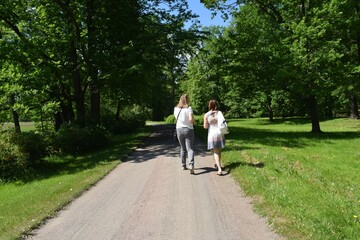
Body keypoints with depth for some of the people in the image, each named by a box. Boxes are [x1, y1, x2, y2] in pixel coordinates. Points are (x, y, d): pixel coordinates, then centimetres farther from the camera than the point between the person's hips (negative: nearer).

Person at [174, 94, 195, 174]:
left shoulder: (176, 109, 3)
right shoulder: (189, 108, -10)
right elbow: (191, 119, -19)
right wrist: (192, 123, -1)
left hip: (179, 129, 4)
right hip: (188, 129, -4)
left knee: (182, 148, 17)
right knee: (190, 149, -4)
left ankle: (183, 165, 22)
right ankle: (191, 165, -21)